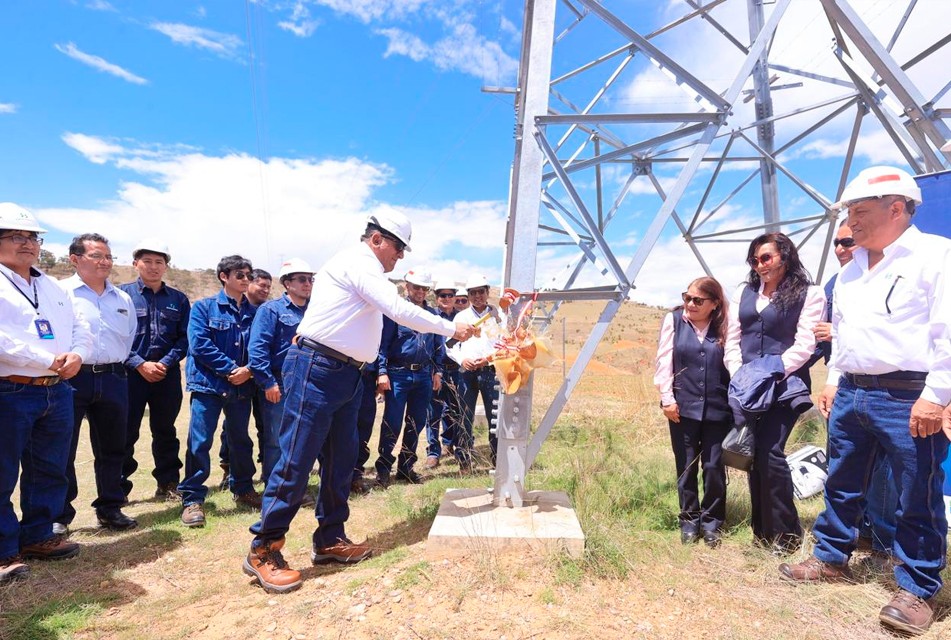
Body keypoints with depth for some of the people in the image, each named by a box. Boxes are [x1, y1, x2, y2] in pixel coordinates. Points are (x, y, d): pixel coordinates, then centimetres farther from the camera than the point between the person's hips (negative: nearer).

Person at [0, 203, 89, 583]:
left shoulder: (53, 287, 17)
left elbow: (80, 329, 13)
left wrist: (76, 355, -7)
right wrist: (48, 361, -20)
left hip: (57, 392, 7)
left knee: (50, 471, 14)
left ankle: (38, 535, 29)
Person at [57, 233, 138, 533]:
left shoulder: (123, 298, 13)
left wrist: (117, 365, 13)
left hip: (113, 379, 4)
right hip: (72, 377, -4)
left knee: (112, 448, 11)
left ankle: (110, 508, 24)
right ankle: (59, 515, 17)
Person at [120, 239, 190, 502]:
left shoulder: (178, 299, 6)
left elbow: (184, 338, 3)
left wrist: (166, 363, -10)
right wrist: (140, 364, -13)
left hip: (168, 374, 2)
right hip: (131, 373, -2)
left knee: (165, 431, 12)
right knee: (126, 433, 3)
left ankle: (168, 484, 23)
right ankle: (118, 487, 17)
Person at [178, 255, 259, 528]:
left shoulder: (253, 312, 8)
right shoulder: (204, 307, -2)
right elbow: (199, 345, -12)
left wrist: (248, 370, -13)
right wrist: (231, 368, -15)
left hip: (242, 386, 4)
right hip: (209, 384, -4)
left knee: (240, 439, 14)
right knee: (199, 442, -3)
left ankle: (243, 489, 29)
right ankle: (192, 499, 9)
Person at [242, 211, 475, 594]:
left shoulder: (367, 271, 21)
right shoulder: (357, 262, -10)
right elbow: (399, 310, -18)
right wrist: (451, 329, -10)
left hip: (344, 374, 10)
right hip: (317, 370, -10)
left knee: (341, 458, 11)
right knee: (297, 459, -5)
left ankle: (329, 540, 23)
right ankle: (263, 550, 6)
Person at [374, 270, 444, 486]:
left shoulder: (433, 314, 11)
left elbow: (439, 346, 15)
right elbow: (383, 342, -7)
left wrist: (437, 371, 9)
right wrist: (382, 372, -13)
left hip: (423, 376, 5)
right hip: (398, 373, -5)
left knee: (416, 423, 11)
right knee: (392, 423, -2)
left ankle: (406, 467, 25)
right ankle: (383, 468, 12)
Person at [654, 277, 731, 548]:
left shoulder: (724, 327, 2)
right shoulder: (674, 320, 0)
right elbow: (664, 362, -1)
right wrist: (667, 398, -6)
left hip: (717, 409, 1)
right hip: (683, 407, 0)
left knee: (714, 468, 7)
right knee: (686, 467, 9)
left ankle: (712, 523, 26)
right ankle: (689, 521, 25)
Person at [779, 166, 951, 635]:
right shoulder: (851, 269, 15)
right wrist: (834, 381, 17)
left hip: (907, 398, -7)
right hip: (850, 394, 7)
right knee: (841, 485, 16)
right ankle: (831, 559, 32)